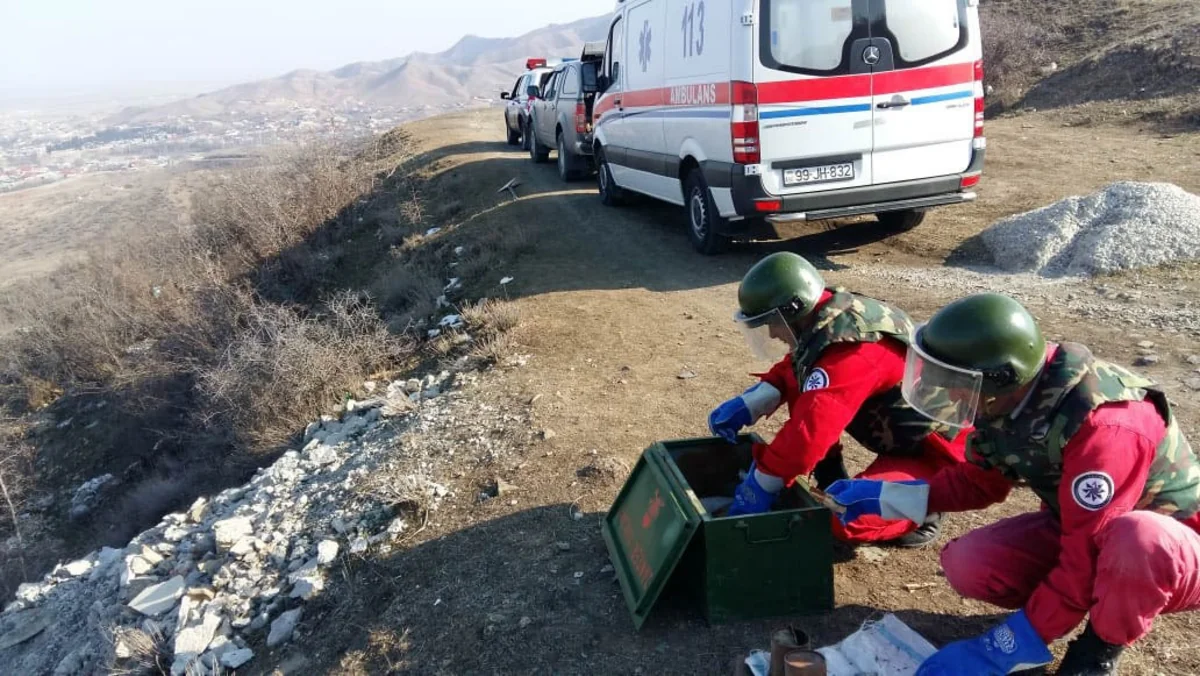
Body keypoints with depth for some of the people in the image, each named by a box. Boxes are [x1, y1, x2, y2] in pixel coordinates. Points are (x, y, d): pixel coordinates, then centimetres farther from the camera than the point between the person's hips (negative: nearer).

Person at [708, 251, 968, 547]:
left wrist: (759, 488, -26)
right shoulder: (824, 317, -6)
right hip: (898, 431, 9)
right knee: (804, 392, 0)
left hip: (934, 449, -9)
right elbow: (790, 372, 10)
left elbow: (808, 432, -37)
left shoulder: (848, 354, -34)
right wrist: (747, 405, -5)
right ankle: (832, 485, 8)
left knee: (844, 521, -24)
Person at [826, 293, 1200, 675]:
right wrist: (886, 496, -4)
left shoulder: (1102, 427, -36)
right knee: (967, 565, -16)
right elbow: (980, 481, 5)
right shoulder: (1009, 400, -13)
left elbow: (1084, 562, -33)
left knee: (1137, 539, -41)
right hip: (1075, 530, 6)